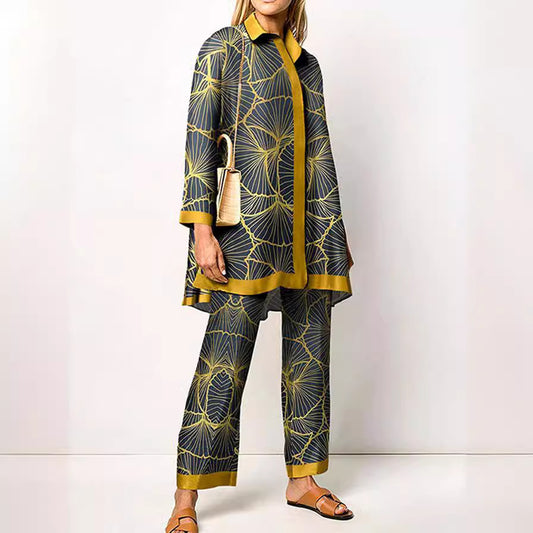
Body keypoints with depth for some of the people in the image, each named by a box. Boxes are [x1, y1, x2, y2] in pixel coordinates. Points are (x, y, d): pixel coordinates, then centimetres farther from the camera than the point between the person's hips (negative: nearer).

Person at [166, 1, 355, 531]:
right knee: (225, 356, -7)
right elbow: (199, 139, -5)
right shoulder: (224, 46, 4)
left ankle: (302, 480, 22)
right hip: (248, 223, -6)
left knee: (310, 352, 8)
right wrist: (202, 229, -14)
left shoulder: (307, 64, 20)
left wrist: (336, 231, 18)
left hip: (309, 229, 6)